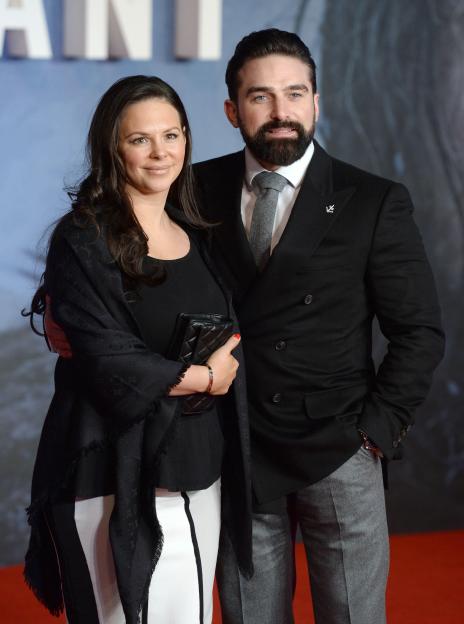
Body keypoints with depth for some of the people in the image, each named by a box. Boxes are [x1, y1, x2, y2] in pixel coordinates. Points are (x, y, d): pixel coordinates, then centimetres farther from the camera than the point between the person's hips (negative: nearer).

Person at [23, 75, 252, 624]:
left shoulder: (197, 236, 12)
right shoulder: (84, 241, -9)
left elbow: (228, 343, 15)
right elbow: (111, 363, -15)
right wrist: (204, 377, -5)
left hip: (201, 473, 6)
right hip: (121, 481, -6)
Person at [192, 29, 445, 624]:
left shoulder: (375, 203, -5)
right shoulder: (201, 190, 1)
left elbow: (420, 332, -3)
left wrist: (376, 430, -7)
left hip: (338, 456, -2)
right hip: (236, 456, 2)